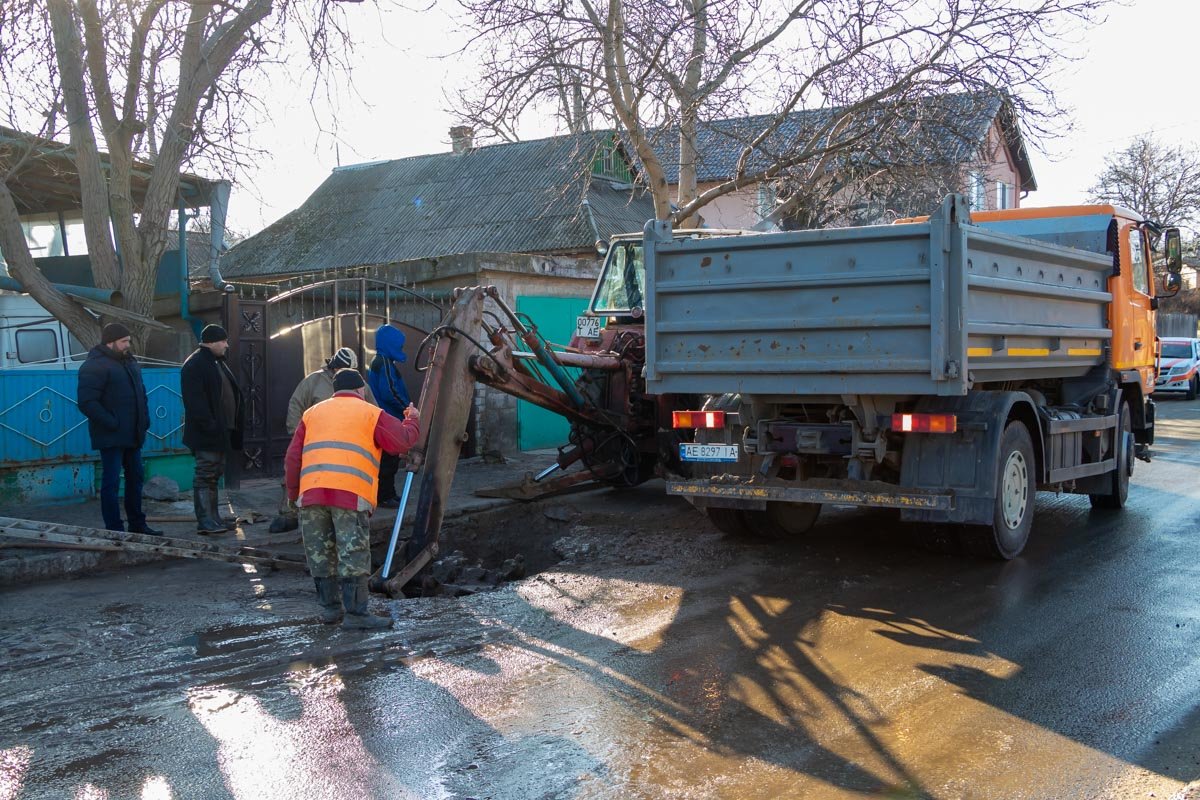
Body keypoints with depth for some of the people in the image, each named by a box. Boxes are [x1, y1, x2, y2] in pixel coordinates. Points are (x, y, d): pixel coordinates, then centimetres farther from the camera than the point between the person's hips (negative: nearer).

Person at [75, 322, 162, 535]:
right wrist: (112, 423, -20)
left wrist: (145, 418, 11)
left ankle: (137, 524, 25)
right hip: (111, 436, -9)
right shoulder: (94, 365, -13)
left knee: (135, 478, 14)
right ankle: (114, 530, 2)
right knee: (111, 481, -3)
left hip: (132, 435, 9)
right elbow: (87, 402, -20)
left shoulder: (129, 361, 14)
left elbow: (140, 392, 25)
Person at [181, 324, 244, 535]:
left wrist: (234, 426, 16)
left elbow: (230, 394, 23)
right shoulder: (194, 365, -12)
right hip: (207, 433, -10)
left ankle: (213, 518, 18)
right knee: (206, 476, -7)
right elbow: (195, 401, -20)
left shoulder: (218, 363, 19)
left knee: (213, 475, 13)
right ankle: (205, 521, -6)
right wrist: (208, 425, -25)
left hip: (222, 430, 10)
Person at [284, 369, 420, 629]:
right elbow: (402, 441, 4)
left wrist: (294, 493, 28)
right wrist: (413, 421, 24)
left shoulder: (312, 413, 23)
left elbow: (292, 459, 19)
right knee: (353, 554, -2)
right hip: (351, 494, -4)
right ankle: (355, 613, -2)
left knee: (320, 553, 14)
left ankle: (329, 607, 21)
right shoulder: (371, 413, 11)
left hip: (311, 493, 4)